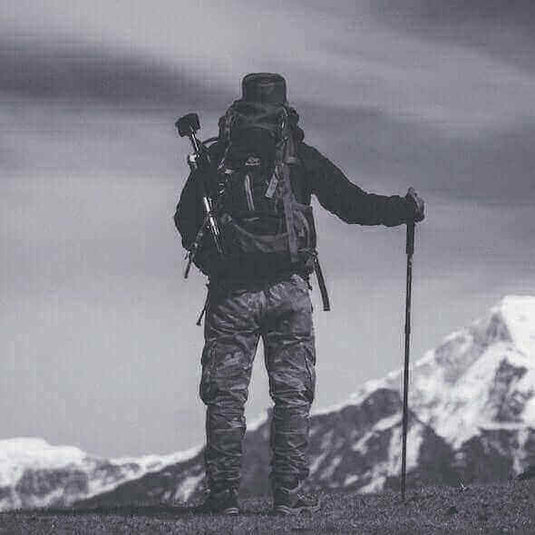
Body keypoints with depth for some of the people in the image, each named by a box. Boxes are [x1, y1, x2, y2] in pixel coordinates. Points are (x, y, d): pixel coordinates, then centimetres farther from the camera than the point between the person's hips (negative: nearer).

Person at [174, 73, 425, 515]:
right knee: (292, 394, 4)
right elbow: (353, 205, 2)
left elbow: (185, 224, 9)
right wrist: (406, 209, 16)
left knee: (225, 395, 5)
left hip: (230, 293, 1)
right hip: (288, 290, -1)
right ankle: (290, 495, 0)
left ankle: (224, 493, 0)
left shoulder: (214, 160, 7)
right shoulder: (301, 158, 3)